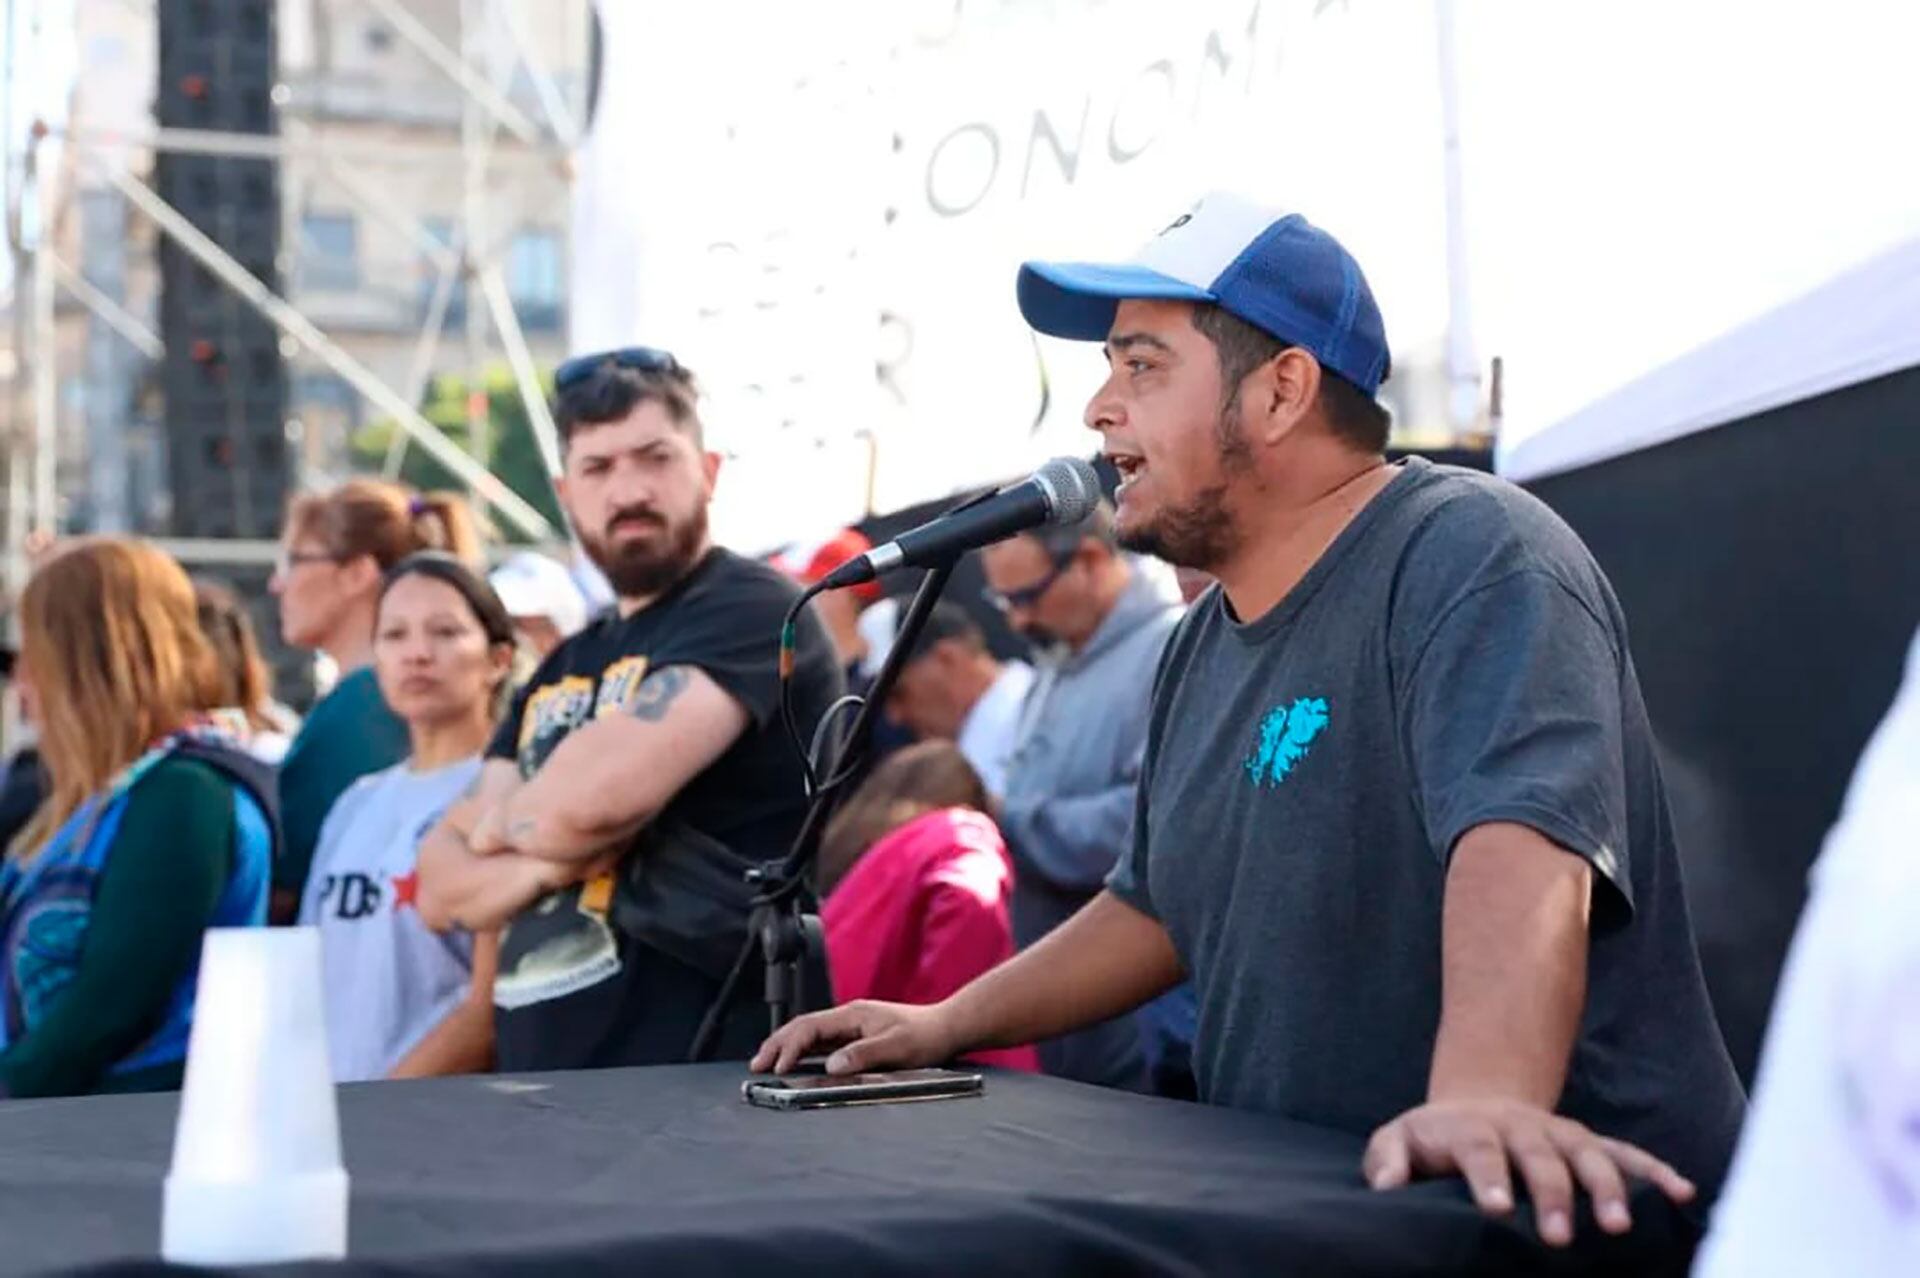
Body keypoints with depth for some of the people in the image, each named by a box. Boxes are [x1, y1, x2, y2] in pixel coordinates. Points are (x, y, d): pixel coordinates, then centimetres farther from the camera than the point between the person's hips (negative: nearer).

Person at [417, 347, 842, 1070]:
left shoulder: (750, 610, -9)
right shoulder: (560, 673, 16)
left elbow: (602, 791, -23)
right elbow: (441, 887, 11)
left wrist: (503, 821, -2)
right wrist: (544, 863, -10)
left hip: (705, 1085, -7)